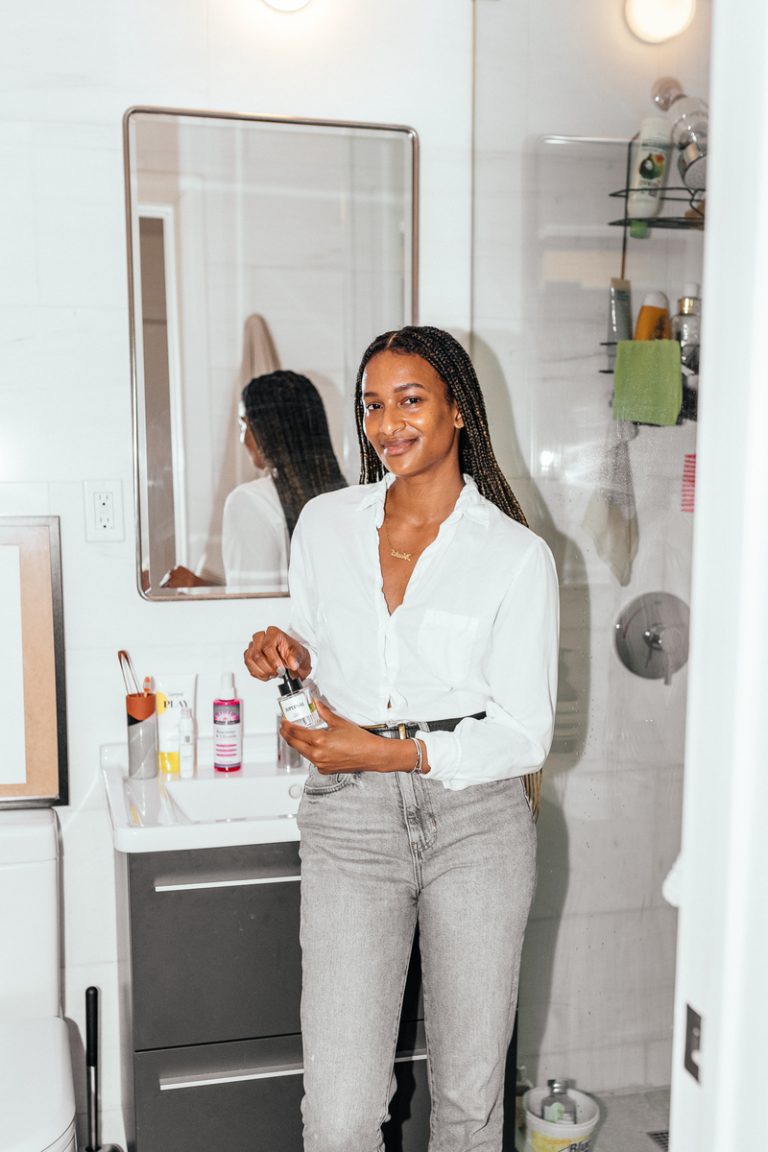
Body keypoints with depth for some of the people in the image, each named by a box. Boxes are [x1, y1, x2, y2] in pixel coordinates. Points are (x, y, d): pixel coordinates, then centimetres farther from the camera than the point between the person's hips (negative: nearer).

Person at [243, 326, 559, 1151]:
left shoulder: (517, 555, -4)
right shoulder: (324, 524, 6)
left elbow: (524, 736, -5)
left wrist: (395, 752, -16)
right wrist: (288, 656, -4)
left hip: (476, 815, -1)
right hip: (349, 817, 2)